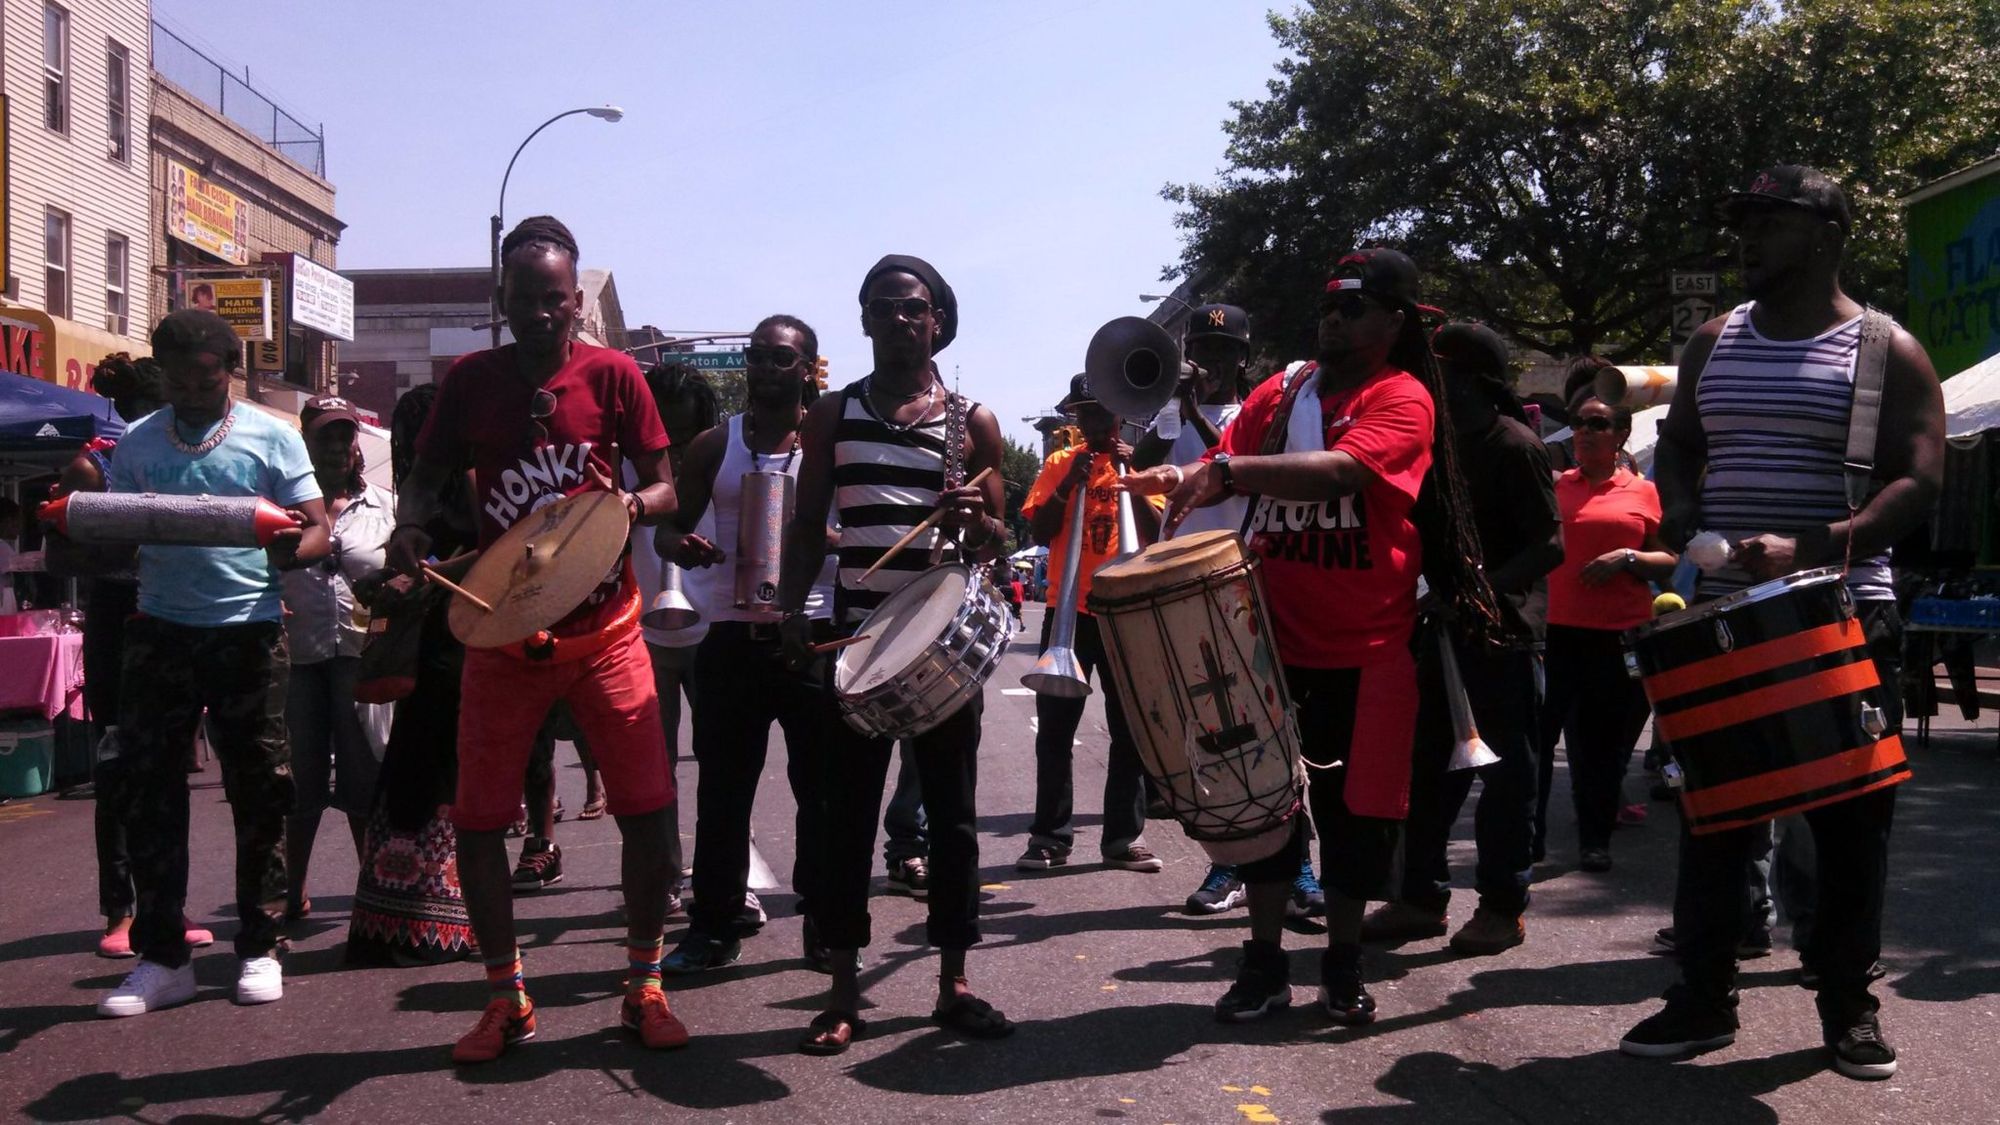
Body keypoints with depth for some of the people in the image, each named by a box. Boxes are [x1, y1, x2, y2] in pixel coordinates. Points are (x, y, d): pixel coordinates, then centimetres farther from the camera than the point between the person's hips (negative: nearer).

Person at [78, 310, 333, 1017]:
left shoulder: (271, 437, 2)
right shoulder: (137, 443, 10)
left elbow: (317, 532, -1)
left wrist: (290, 552, -24)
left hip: (248, 629, -3)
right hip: (160, 630, 3)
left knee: (259, 789, 2)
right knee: (145, 787, 2)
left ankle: (260, 948, 15)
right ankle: (161, 958, 11)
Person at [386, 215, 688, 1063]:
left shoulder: (613, 375, -1)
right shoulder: (471, 381, 3)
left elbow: (665, 492, 1)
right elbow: (427, 477, 12)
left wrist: (630, 505, -22)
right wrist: (409, 526, -10)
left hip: (603, 628, -1)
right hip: (501, 633, 2)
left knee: (647, 808, -5)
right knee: (477, 820, 2)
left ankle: (645, 989, 14)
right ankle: (506, 999, 20)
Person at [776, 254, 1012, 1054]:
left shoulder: (973, 422, 5)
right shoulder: (832, 416, 6)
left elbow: (996, 544, 7)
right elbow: (808, 526, 8)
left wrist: (972, 520, -16)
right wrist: (792, 610, -6)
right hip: (856, 635, 0)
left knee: (952, 811, 6)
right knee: (847, 811, 2)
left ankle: (954, 983, 17)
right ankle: (844, 991, 11)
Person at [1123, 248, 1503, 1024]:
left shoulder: (1404, 398, -8)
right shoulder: (1281, 392, 9)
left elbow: (1342, 469, -26)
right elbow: (1228, 467, 6)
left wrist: (1228, 470, -36)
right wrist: (1183, 479, -18)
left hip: (1366, 645, -4)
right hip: (1274, 632, 4)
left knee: (1354, 804, 6)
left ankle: (1343, 963, 23)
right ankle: (1265, 960, 19)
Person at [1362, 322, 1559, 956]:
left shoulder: (1513, 445, -11)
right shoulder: (1445, 442, 13)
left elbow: (1550, 546, -16)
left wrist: (1485, 588, -27)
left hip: (1501, 631, -8)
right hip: (1444, 626, 8)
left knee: (1505, 771, 2)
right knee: (1430, 765, 11)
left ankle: (1503, 906, 12)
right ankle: (1422, 896, 21)